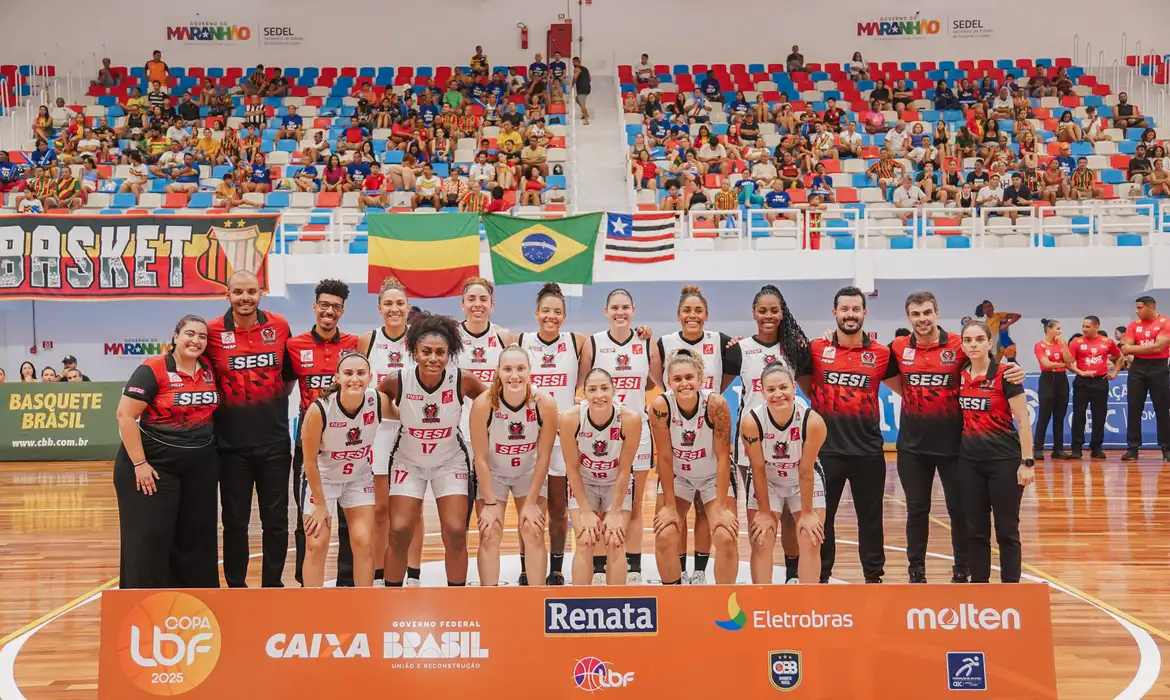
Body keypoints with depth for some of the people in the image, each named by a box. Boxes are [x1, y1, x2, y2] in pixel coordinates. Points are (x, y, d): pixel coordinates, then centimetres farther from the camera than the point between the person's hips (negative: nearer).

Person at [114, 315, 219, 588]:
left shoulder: (209, 369, 5)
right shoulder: (152, 370, -13)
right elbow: (125, 415, -16)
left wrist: (210, 448, 12)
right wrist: (139, 463, -18)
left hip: (200, 467, 6)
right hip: (155, 464, -6)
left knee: (195, 536, 12)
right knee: (149, 537, -1)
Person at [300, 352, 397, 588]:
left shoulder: (379, 401, -22)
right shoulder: (319, 409, -30)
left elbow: (403, 415, 4)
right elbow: (310, 460, -18)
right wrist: (320, 504, -12)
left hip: (359, 477, 3)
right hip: (321, 479, -2)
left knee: (364, 543, -1)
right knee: (316, 546, -2)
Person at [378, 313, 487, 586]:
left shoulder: (463, 380, -22)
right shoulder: (397, 381, -23)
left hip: (451, 461, 0)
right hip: (408, 461, 0)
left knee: (456, 533, -7)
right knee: (399, 532, -6)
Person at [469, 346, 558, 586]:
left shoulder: (545, 403, -25)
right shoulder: (483, 404, -29)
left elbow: (543, 456, -16)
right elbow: (481, 458, -19)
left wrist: (532, 502, -13)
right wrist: (490, 503, -16)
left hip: (530, 472, 1)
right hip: (492, 473, -1)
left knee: (534, 533, -4)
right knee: (489, 535, -5)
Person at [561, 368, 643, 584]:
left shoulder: (630, 419, -28)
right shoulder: (570, 419, -27)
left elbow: (624, 469, -18)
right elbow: (572, 467, -15)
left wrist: (615, 512, -14)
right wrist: (585, 511, -13)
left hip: (617, 484, 0)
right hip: (583, 483, 0)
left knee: (615, 542, -10)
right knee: (585, 543, -11)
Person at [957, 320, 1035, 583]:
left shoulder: (1005, 375, -10)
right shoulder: (960, 377, 5)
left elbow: (1023, 420, -10)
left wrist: (1027, 462, -14)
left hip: (1004, 460, -5)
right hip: (970, 461, 5)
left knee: (1006, 530, 3)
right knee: (975, 528, 9)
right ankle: (979, 583, 19)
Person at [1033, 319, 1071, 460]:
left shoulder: (1061, 343, 10)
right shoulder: (1039, 345, -4)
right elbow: (1046, 364, -14)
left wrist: (1063, 344, -7)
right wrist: (1062, 364, -2)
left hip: (1062, 380, 5)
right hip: (1047, 380, -5)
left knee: (1059, 416, 6)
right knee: (1044, 416, -6)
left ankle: (1058, 449, 11)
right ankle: (1038, 449, -3)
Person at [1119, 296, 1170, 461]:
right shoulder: (1133, 325, 7)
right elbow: (1125, 349, 0)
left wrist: (1133, 348, -8)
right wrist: (1148, 347, -14)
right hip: (1137, 368, 3)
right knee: (1134, 409, 2)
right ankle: (1132, 448, 6)